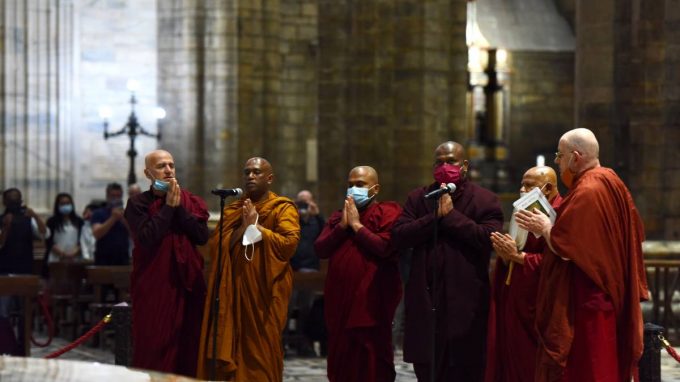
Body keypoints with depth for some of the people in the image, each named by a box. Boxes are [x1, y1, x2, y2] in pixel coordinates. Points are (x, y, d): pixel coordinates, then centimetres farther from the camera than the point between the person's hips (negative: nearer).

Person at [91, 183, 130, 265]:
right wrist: (113, 218, -14)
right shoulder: (99, 214, 5)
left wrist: (124, 219, -11)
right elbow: (97, 234, -10)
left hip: (123, 259, 3)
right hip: (104, 258, -3)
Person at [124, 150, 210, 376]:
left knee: (187, 346, 2)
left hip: (187, 284, 3)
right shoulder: (138, 204, 0)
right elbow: (147, 238, -15)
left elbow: (202, 236, -3)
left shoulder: (191, 202, 10)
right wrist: (168, 206, -9)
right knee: (154, 348, -5)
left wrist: (179, 206, -7)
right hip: (153, 287, -3)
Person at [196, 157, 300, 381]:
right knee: (230, 347, -1)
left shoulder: (283, 208, 1)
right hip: (232, 290, 4)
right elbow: (215, 246, 4)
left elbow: (289, 243, -14)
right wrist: (242, 227, -9)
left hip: (264, 289, -4)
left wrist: (256, 226, -10)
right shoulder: (232, 210, 15)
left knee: (261, 351, -4)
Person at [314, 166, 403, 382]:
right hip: (340, 299, 6)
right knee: (341, 361, 10)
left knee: (372, 363, -4)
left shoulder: (388, 212, -3)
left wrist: (356, 225, -9)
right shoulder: (338, 217, 18)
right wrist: (342, 226, -5)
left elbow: (385, 248, -18)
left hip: (371, 300, -6)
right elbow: (320, 249, 7)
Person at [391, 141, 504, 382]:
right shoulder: (418, 198, 13)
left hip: (465, 302, -4)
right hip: (425, 300, 4)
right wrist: (435, 216, -9)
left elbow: (489, 238, -14)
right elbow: (398, 237, 0)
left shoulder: (484, 200, 2)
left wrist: (451, 214, -11)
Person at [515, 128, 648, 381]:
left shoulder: (586, 192, -19)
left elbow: (563, 247, -24)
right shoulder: (612, 182, 10)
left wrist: (544, 227, -4)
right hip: (613, 292, 10)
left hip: (585, 302, -10)